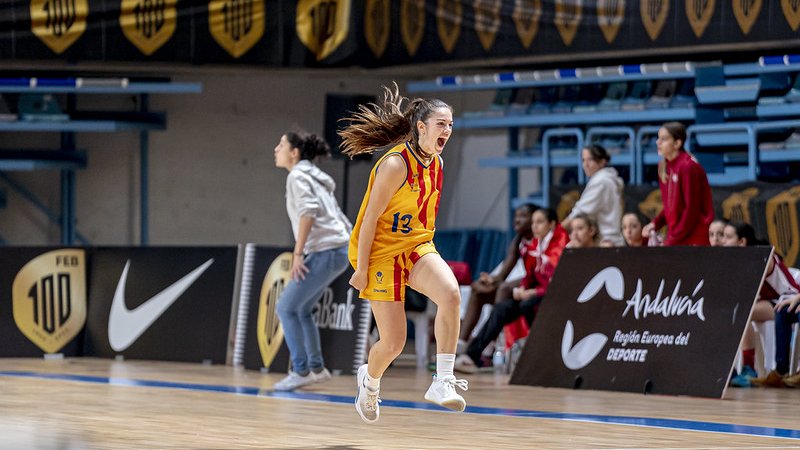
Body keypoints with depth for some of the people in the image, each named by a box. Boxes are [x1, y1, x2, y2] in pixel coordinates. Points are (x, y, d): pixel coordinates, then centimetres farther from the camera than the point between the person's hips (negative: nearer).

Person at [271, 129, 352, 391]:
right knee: (301, 309, 16)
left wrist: (298, 253, -22)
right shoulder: (313, 176, 22)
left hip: (325, 251, -9)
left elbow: (308, 211, -21)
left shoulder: (298, 176, -6)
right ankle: (317, 368, 19)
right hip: (337, 249, 9)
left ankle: (301, 371, -6)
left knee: (287, 308, -6)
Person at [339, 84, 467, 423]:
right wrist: (361, 268, -15)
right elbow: (370, 219, -17)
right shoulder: (396, 164, -20)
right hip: (381, 252, -6)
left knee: (451, 294, -27)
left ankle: (443, 383, -22)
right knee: (393, 344, -3)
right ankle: (370, 381, 33)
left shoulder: (436, 163, 3)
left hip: (417, 247, 6)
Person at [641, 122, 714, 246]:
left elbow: (692, 209, -15)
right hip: (675, 239, 8)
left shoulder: (688, 167, -15)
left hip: (695, 238, -8)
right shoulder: (664, 166, 9)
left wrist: (671, 241, -14)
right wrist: (655, 223, 1)